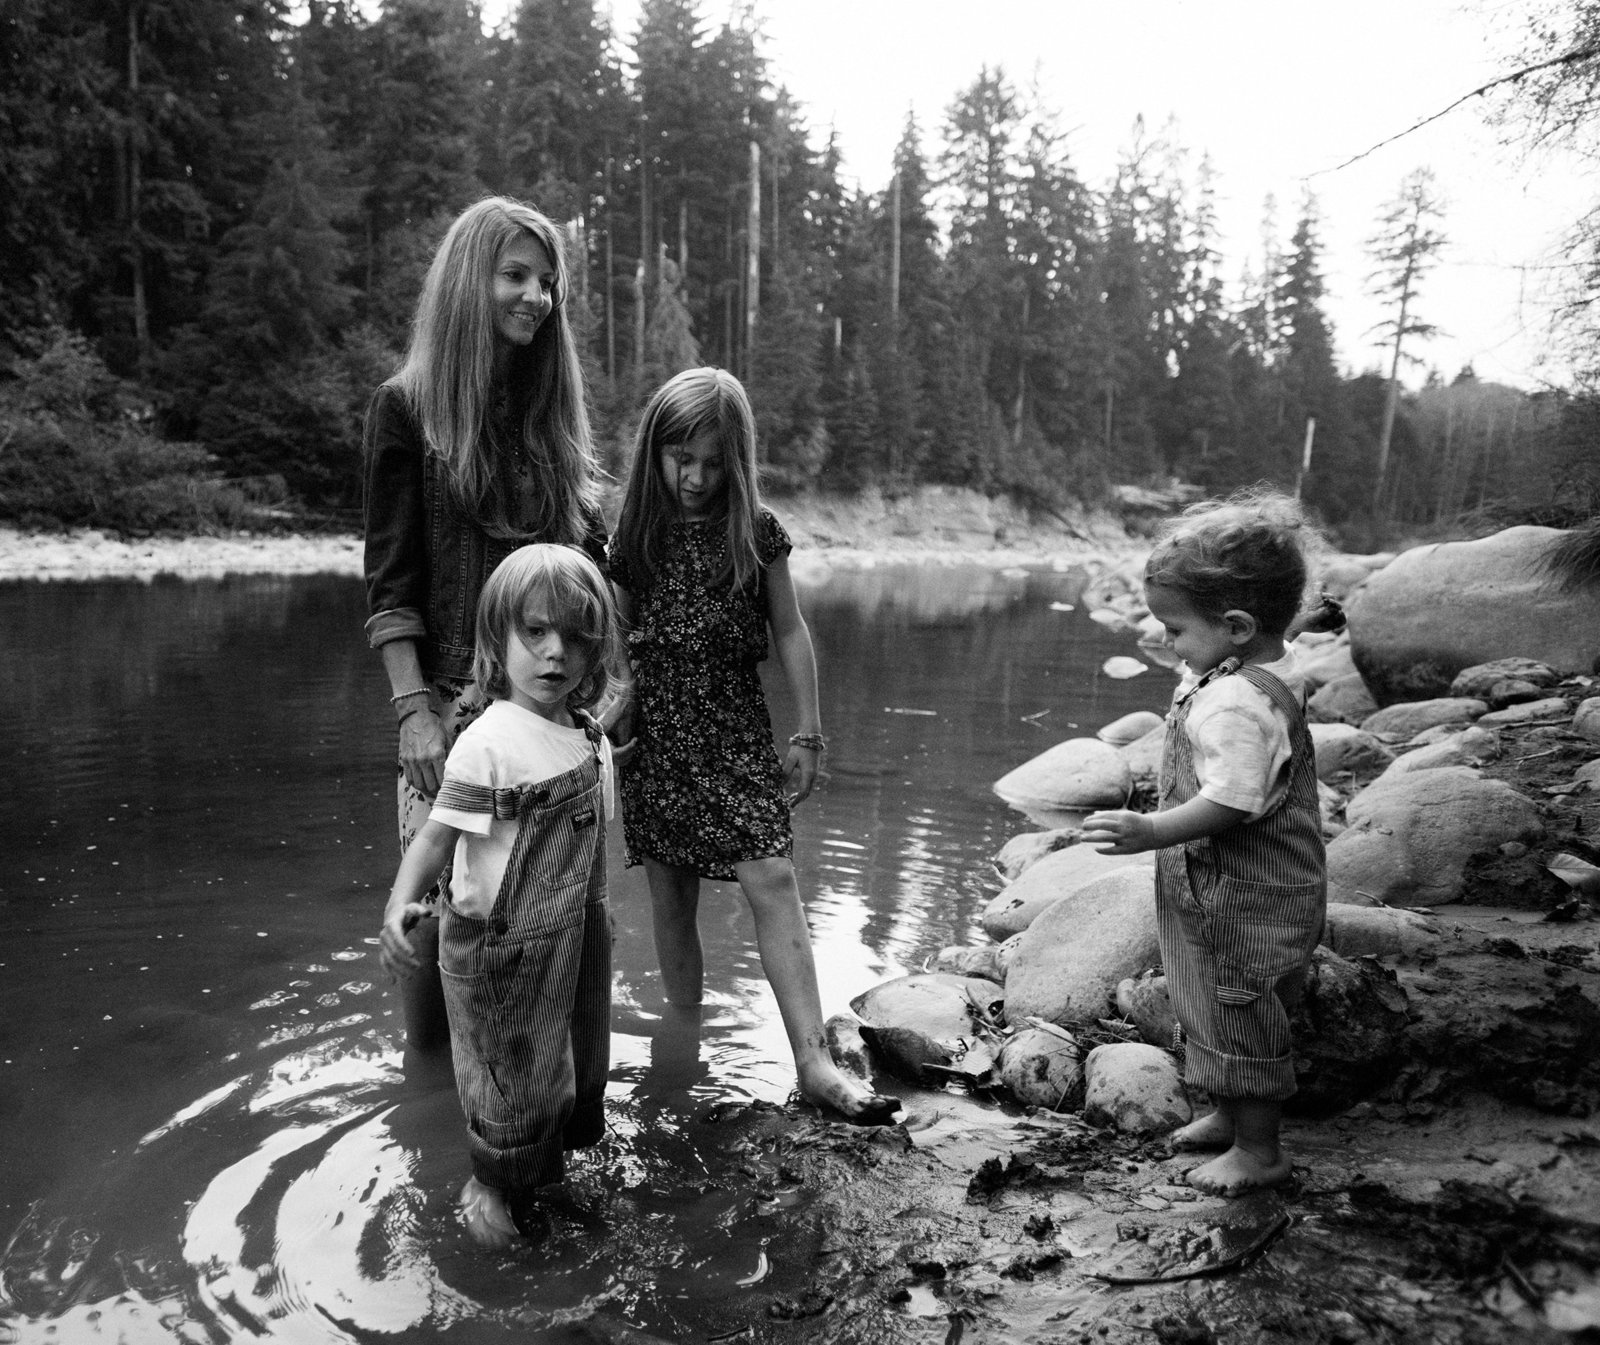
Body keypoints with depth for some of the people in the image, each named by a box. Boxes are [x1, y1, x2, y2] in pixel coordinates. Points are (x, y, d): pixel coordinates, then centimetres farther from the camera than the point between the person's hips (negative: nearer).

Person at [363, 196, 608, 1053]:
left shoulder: (552, 413, 13)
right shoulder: (407, 410, 0)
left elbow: (593, 563, 14)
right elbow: (389, 580, -4)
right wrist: (412, 708, -12)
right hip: (455, 698, -4)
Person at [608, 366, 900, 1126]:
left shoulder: (756, 531, -2)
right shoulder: (635, 534, 1)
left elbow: (790, 634, 3)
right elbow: (619, 641, 8)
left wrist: (808, 734, 2)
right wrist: (609, 720, 7)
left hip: (735, 733, -1)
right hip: (653, 738, 2)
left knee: (772, 884, -11)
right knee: (670, 900, 9)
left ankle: (813, 1061, -8)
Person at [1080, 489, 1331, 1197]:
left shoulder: (1236, 705, -30)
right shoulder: (1266, 666, 3)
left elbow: (1227, 804, -32)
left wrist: (1149, 831, -31)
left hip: (1244, 898, -11)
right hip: (1221, 891, 11)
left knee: (1240, 1019, 7)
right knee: (1218, 1010, 24)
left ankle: (1259, 1150, 26)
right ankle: (1230, 1116, 43)